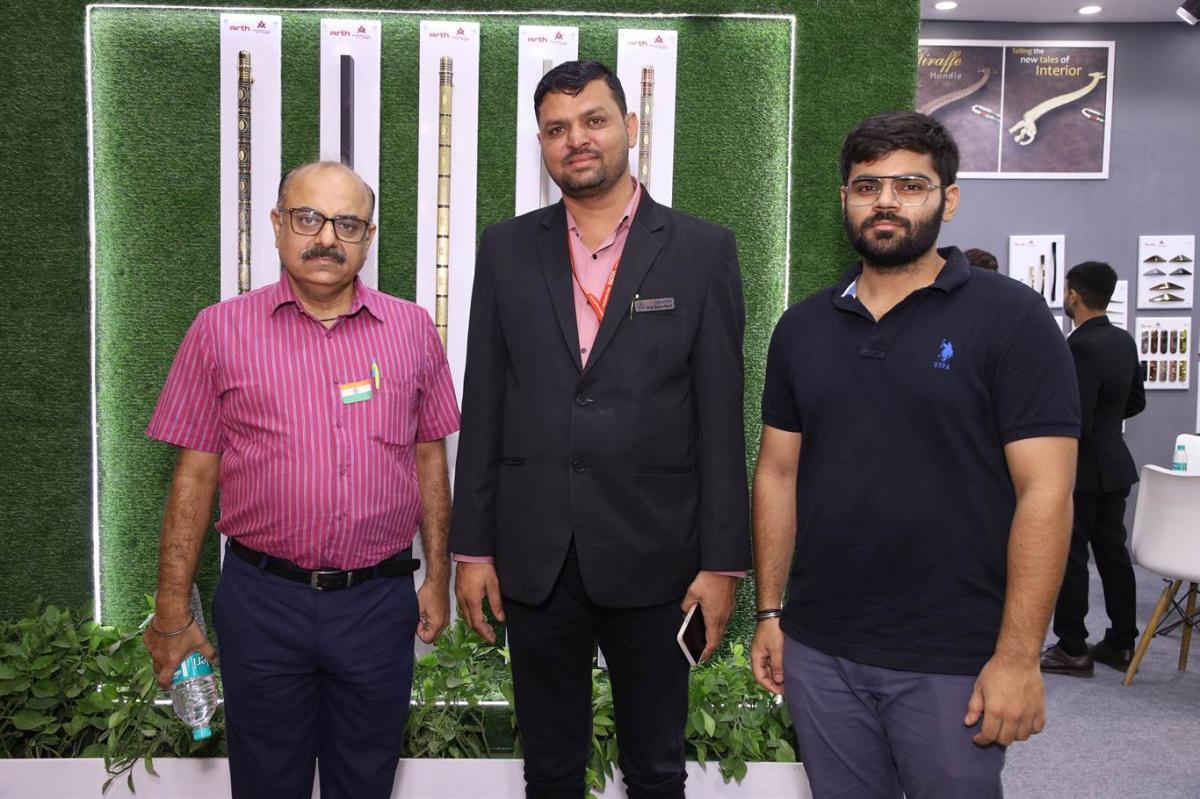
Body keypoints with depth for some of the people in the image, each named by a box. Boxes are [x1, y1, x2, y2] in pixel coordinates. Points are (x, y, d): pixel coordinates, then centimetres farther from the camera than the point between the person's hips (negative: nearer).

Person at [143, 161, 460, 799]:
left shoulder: (412, 329, 2)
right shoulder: (220, 330, -2)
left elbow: (429, 456, 8)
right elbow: (194, 475, -1)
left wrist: (438, 576, 6)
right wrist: (171, 613, -1)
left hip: (380, 602, 1)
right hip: (262, 601, -1)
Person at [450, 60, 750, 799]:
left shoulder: (702, 251, -2)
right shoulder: (507, 249, 4)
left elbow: (721, 418, -4)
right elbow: (484, 407, 4)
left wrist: (723, 562, -5)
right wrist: (473, 547, 3)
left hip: (653, 555, -1)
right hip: (534, 557, 2)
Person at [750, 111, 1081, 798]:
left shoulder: (1010, 316, -7)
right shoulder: (803, 327, 6)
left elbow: (1044, 493, -11)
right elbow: (779, 474, 9)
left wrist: (1018, 657, -14)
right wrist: (769, 613, 6)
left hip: (953, 660, -3)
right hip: (818, 650, 4)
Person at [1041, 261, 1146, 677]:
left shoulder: (1080, 347, -21)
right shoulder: (1124, 341, 7)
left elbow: (1075, 421, -23)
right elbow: (1136, 401, 16)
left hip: (1081, 468, -9)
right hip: (1114, 464, 9)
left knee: (1070, 556, 0)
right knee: (1113, 552, 14)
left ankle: (1072, 649, 7)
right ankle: (1121, 643, 23)